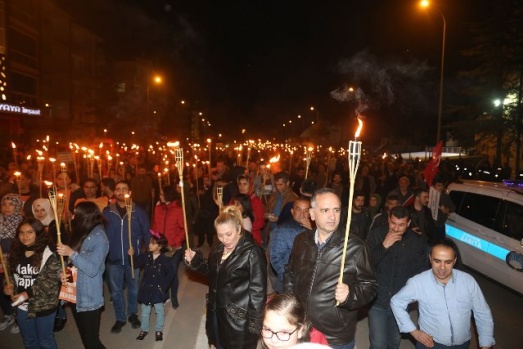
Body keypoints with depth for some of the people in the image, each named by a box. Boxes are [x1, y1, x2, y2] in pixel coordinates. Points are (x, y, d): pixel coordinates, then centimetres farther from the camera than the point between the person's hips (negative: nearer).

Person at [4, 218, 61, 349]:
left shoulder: (49, 255, -17)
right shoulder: (15, 253, 1)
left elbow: (51, 281, -20)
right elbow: (11, 274, 13)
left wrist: (28, 293, -22)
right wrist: (9, 285, -6)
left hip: (43, 307, -5)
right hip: (22, 306, 5)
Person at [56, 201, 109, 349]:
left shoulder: (99, 236, -17)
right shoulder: (80, 234, 6)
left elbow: (92, 269, -23)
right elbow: (73, 262, 14)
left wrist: (71, 253, -23)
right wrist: (64, 273, -5)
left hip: (89, 298, -8)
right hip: (75, 295, 8)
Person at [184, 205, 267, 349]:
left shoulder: (252, 253, -20)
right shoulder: (217, 249, 3)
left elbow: (258, 291, -19)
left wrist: (255, 323, -17)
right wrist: (195, 260, 2)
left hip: (239, 318, -6)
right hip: (216, 313, 7)